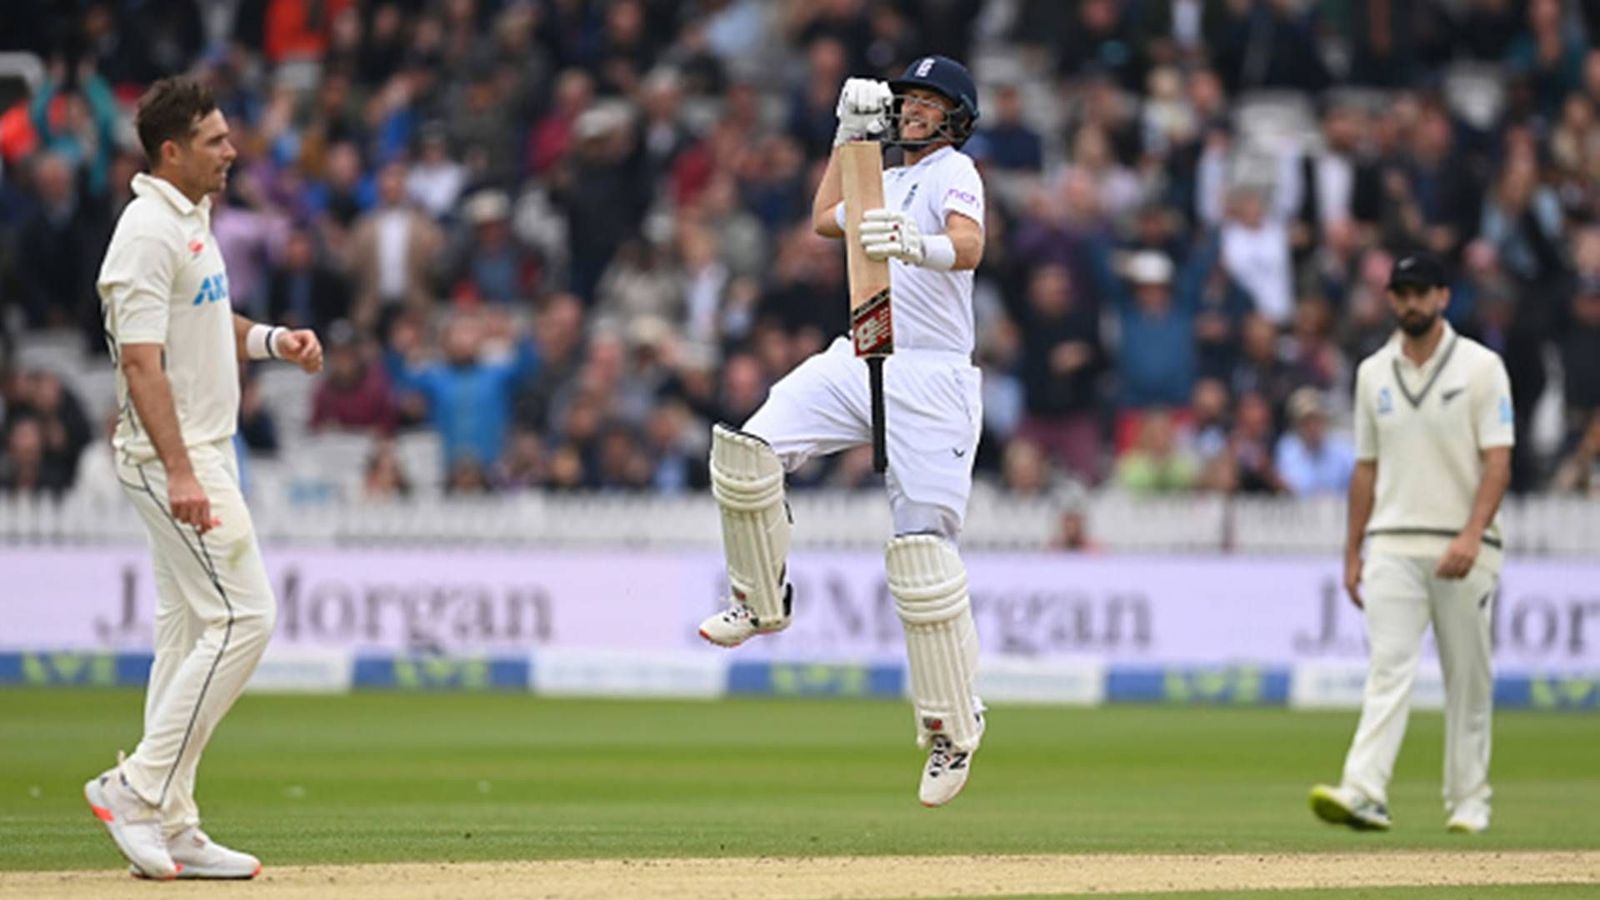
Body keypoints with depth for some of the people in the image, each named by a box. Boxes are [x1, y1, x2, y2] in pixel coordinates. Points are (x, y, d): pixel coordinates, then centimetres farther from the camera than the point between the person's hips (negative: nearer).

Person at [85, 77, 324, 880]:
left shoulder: (191, 222, 14)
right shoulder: (148, 232, -17)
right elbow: (141, 360, -23)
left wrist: (270, 339, 9)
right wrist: (180, 473, -29)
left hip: (201, 452, 10)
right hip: (171, 455, -10)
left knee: (189, 628, 10)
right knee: (241, 615, -13)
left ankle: (170, 827, 12)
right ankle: (139, 789, -10)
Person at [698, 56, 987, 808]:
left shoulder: (953, 172, -5)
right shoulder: (890, 182, 21)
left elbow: (969, 246, -24)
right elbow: (825, 220, 31)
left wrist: (917, 247, -46)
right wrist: (849, 133, 24)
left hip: (929, 380, -7)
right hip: (857, 364, 7)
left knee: (921, 548, -14)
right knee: (746, 452, -15)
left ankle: (952, 724, -5)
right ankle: (762, 600, 6)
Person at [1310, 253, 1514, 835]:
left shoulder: (1480, 367, -1)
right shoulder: (1374, 373, 11)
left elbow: (1498, 460, -8)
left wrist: (1472, 535, -21)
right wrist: (1352, 554, 11)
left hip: (1464, 549, -2)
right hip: (1393, 546, 2)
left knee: (1468, 677, 4)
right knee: (1388, 667, -11)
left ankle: (1468, 803, 13)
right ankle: (1364, 793, -24)